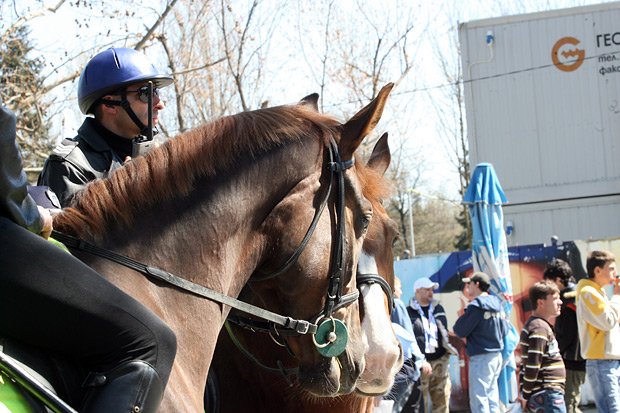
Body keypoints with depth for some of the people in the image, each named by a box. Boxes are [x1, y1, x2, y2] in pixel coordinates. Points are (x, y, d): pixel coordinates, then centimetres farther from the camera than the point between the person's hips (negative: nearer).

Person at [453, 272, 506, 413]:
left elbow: (460, 331, -12)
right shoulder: (496, 304, 8)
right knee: (492, 398, 14)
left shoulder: (476, 306, -15)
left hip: (481, 358, -8)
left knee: (479, 400, -5)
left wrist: (462, 315, 3)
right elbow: (504, 330, 15)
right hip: (496, 355, 8)